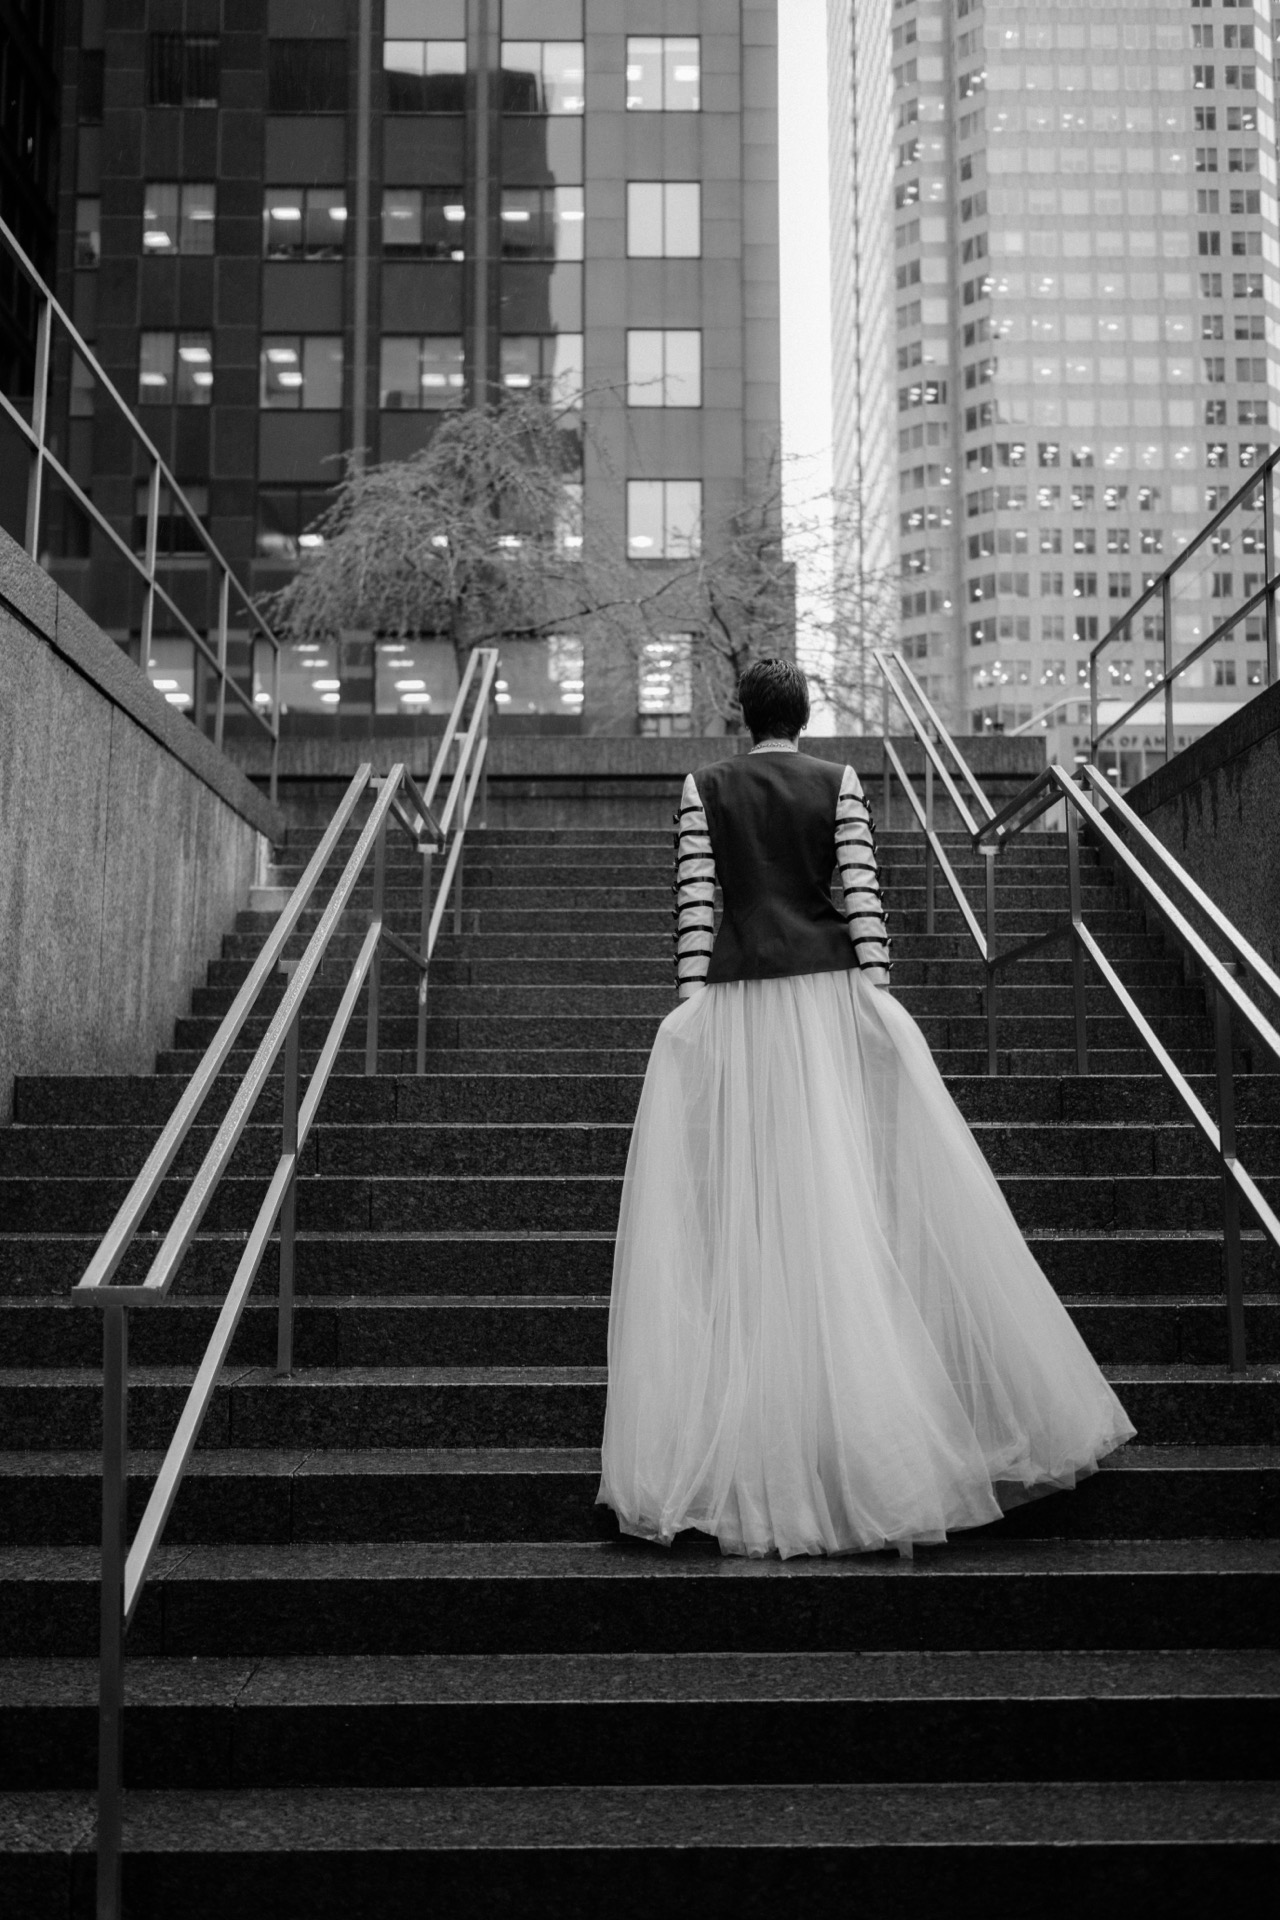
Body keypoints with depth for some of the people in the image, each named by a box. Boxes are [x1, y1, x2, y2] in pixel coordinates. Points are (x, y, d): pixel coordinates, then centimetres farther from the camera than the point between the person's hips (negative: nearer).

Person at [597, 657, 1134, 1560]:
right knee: (860, 1196, 4)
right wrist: (878, 992, -4)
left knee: (743, 1211, 2)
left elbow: (694, 902, -2)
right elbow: (862, 894, -3)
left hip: (734, 1004, 0)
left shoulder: (703, 789, 6)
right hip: (827, 994, 0)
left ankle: (756, 1448, 4)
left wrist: (692, 1000, -2)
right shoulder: (840, 782, 5)